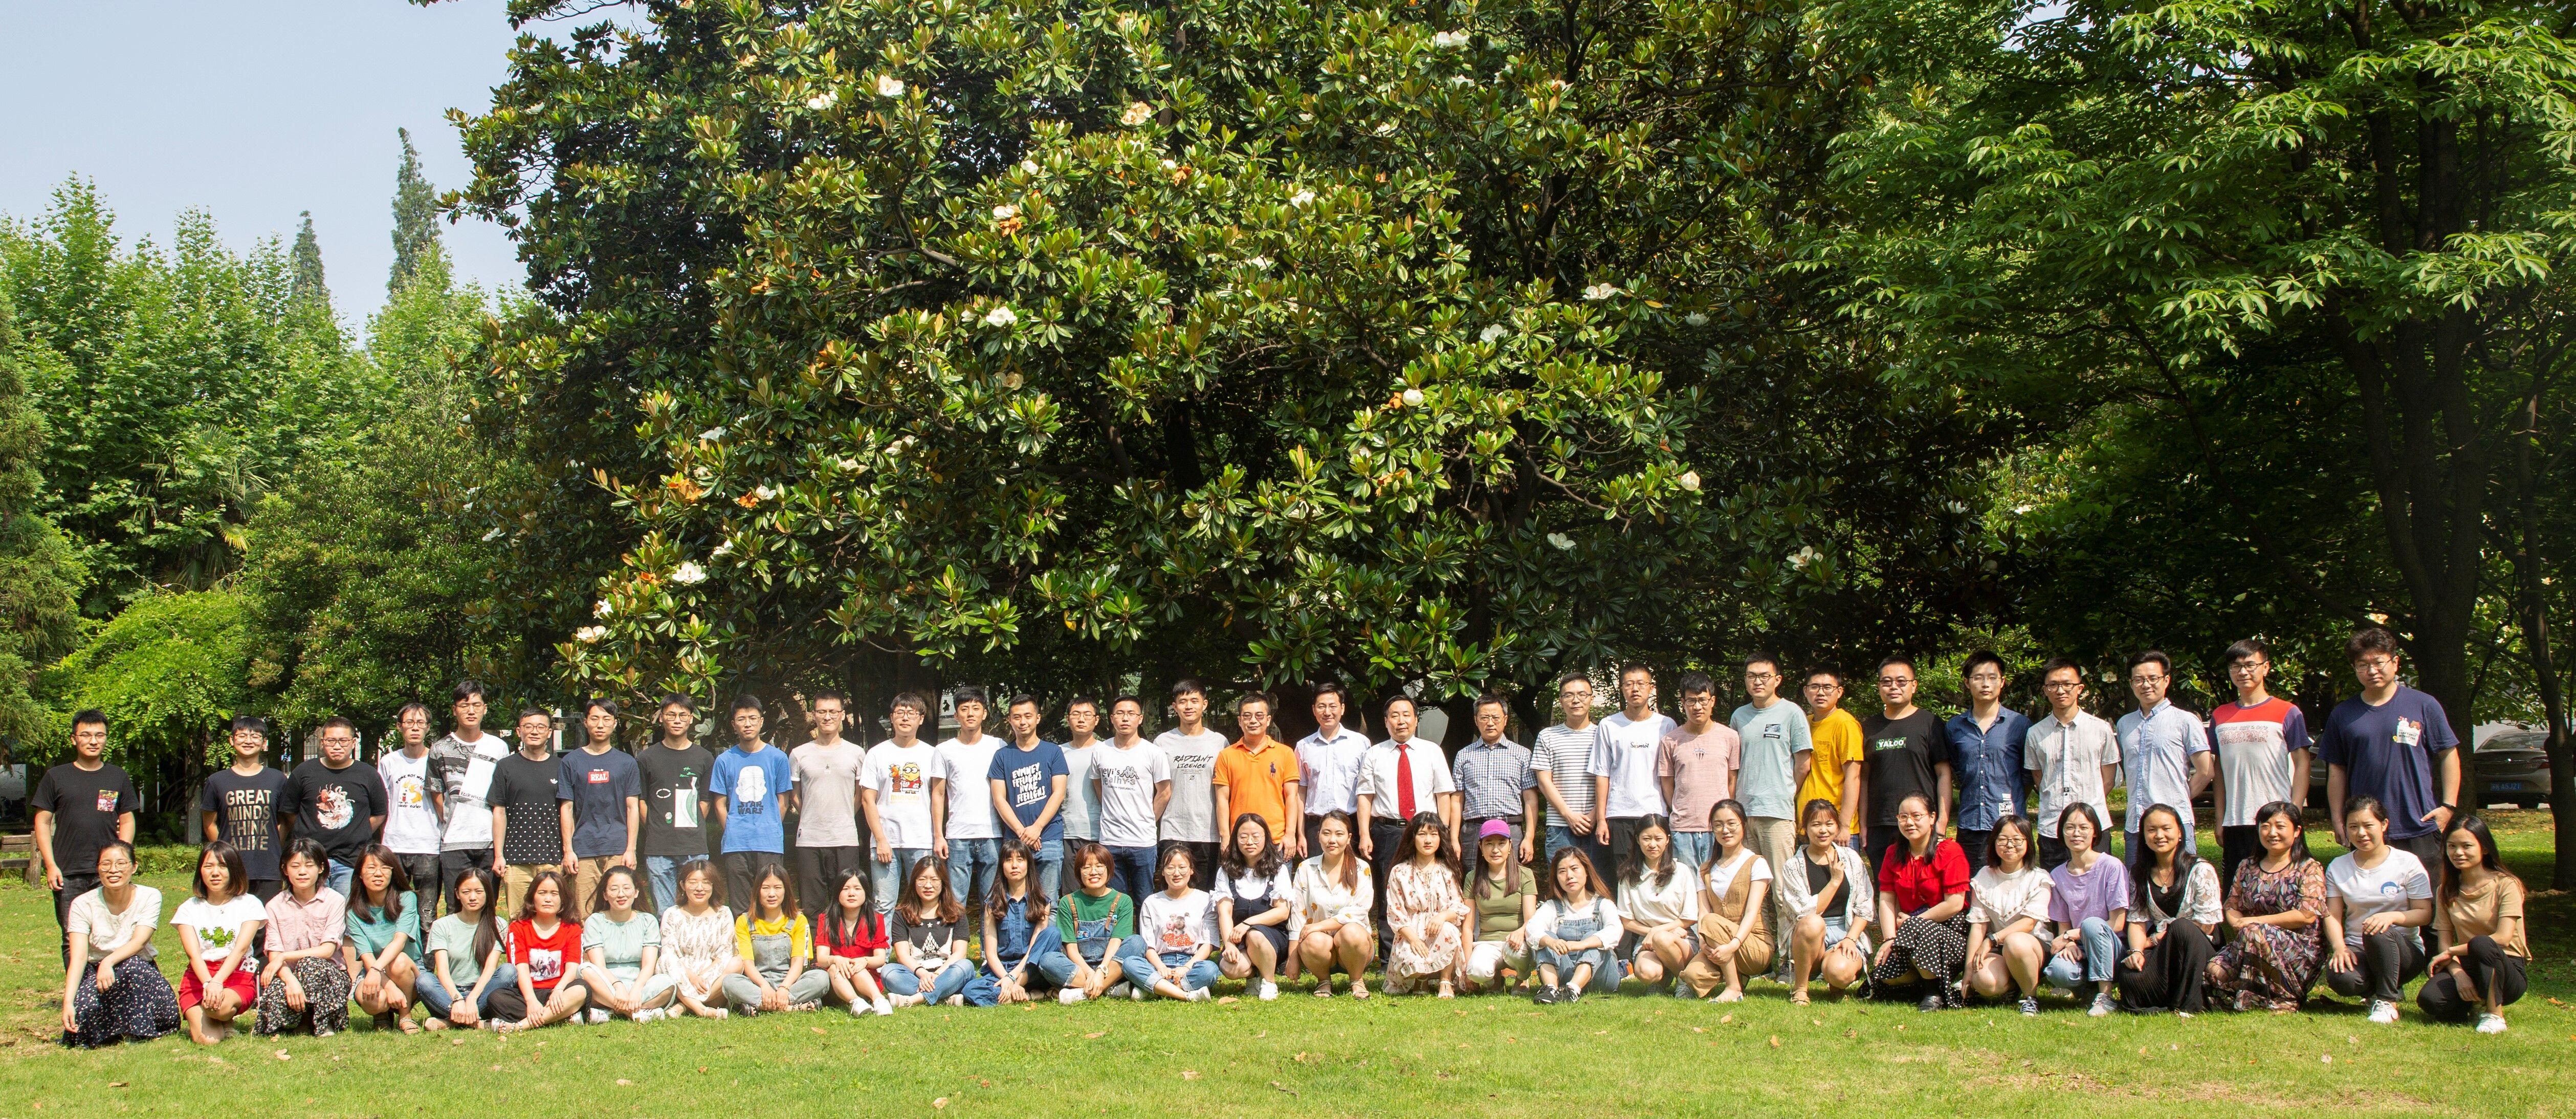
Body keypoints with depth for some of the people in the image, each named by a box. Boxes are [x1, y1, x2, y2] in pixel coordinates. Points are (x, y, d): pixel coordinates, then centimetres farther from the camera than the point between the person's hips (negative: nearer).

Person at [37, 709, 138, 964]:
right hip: (68, 874, 0)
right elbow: (42, 822, 6)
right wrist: (51, 866, -3)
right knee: (73, 941, 2)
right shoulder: (56, 777, 7)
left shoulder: (118, 777, 10)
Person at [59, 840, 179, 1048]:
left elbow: (139, 942, -22)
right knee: (82, 1013, -32)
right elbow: (79, 957, -20)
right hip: (95, 972, 0)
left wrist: (109, 962, -43)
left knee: (132, 966, -37)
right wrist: (68, 1002, -34)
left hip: (141, 973, 0)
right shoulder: (83, 905, -9)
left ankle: (138, 1031, -15)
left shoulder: (149, 898, -8)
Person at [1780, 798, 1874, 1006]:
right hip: (1811, 938, 0)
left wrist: (1850, 938, -12)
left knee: (1839, 971, -34)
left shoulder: (1851, 858, 7)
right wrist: (1835, 880, -10)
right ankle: (1800, 988, -17)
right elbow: (1808, 913, -11)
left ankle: (1837, 985, 6)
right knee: (1813, 923, -37)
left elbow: (1865, 909, 4)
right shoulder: (1795, 866, 0)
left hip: (1848, 935, 0)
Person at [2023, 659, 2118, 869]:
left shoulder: (2101, 729, 2)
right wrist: (2055, 804, 8)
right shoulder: (2036, 734, 5)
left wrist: (2089, 804, 8)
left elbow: (2108, 779, 10)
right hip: (2051, 828, 1)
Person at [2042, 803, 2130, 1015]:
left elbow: (2117, 924, -9)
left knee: (2091, 924, -36)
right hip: (2079, 950, 3)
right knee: (2058, 971, -33)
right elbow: (2063, 925, 9)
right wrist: (2070, 945, -14)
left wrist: (2069, 936, -10)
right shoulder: (2058, 876, 6)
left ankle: (2104, 996, -22)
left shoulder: (2112, 867, -8)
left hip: (2111, 949, -3)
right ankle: (2089, 987, 2)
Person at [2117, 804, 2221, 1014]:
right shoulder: (2139, 875, 7)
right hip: (2162, 952, 2)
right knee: (2130, 977, -31)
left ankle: (2187, 1003, -26)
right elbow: (2137, 921, 2)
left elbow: (2206, 925, -9)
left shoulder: (2200, 870, -5)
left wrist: (2154, 940, -10)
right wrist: (2137, 951, -20)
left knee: (2181, 928, -37)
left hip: (2198, 949, -2)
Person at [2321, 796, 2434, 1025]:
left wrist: (2392, 916, -26)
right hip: (2357, 952, 2)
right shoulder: (2337, 868, 7)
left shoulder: (2407, 863, -1)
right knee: (2340, 978, -34)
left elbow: (2425, 914, -5)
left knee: (2379, 931, -38)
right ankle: (2376, 989, 3)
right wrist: (2339, 947, -19)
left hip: (2404, 951, -2)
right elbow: (2333, 916, 1)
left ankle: (2387, 1001, -18)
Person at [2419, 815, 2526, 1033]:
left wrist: (2451, 952, -11)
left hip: (2508, 969, -4)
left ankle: (2495, 1013, -19)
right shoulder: (2447, 891, 9)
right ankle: (2478, 1001, 2)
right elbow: (2445, 942, 2)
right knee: (2430, 1000, -30)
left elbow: (2503, 938, -17)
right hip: (2466, 967, 4)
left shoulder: (2506, 885, -6)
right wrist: (2458, 973, -19)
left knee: (2481, 944, -38)